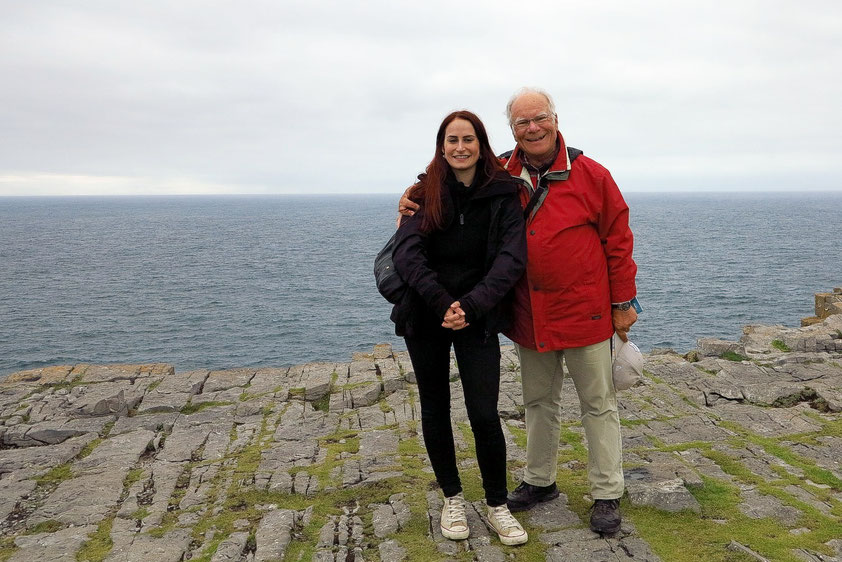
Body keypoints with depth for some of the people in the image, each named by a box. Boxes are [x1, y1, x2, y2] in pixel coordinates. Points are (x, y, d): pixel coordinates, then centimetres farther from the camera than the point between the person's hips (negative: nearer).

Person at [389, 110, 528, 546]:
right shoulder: (425, 193, 1)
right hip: (425, 316, 2)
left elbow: (512, 258, -12)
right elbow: (405, 252, -12)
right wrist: (442, 303, -25)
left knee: (484, 414, -6)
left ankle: (497, 504, 17)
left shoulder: (502, 194, -2)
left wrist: (471, 305, -24)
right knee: (435, 409, 12)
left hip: (479, 318, -2)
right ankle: (452, 498, 31)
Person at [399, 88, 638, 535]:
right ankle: (540, 481, 36)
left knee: (597, 404, 8)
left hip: (585, 313, -3)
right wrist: (416, 198, -5)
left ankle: (607, 494, 22)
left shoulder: (590, 175, -9)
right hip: (529, 316, 4)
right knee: (538, 401, 18)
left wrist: (623, 302, -2)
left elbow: (618, 241, -4)